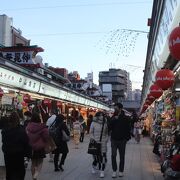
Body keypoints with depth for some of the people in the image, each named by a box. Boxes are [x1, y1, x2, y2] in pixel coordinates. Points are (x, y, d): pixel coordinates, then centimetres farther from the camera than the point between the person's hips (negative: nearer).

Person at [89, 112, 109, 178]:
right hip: (95, 142, -2)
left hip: (103, 142, 2)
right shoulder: (93, 123, -2)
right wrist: (93, 139, -8)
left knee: (103, 156, -6)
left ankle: (102, 171, 3)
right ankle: (94, 166, 34)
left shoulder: (105, 123, 5)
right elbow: (91, 132, 2)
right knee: (96, 156, 3)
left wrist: (106, 139, 4)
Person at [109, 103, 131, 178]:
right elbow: (109, 127, -3)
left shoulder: (125, 118, -4)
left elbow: (128, 129, -3)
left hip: (122, 140, -2)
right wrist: (113, 120, -15)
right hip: (114, 139, 2)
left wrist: (127, 137, -11)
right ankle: (114, 170, 8)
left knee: (122, 156, 9)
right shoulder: (113, 117, 4)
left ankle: (121, 171, 20)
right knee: (113, 155, -3)